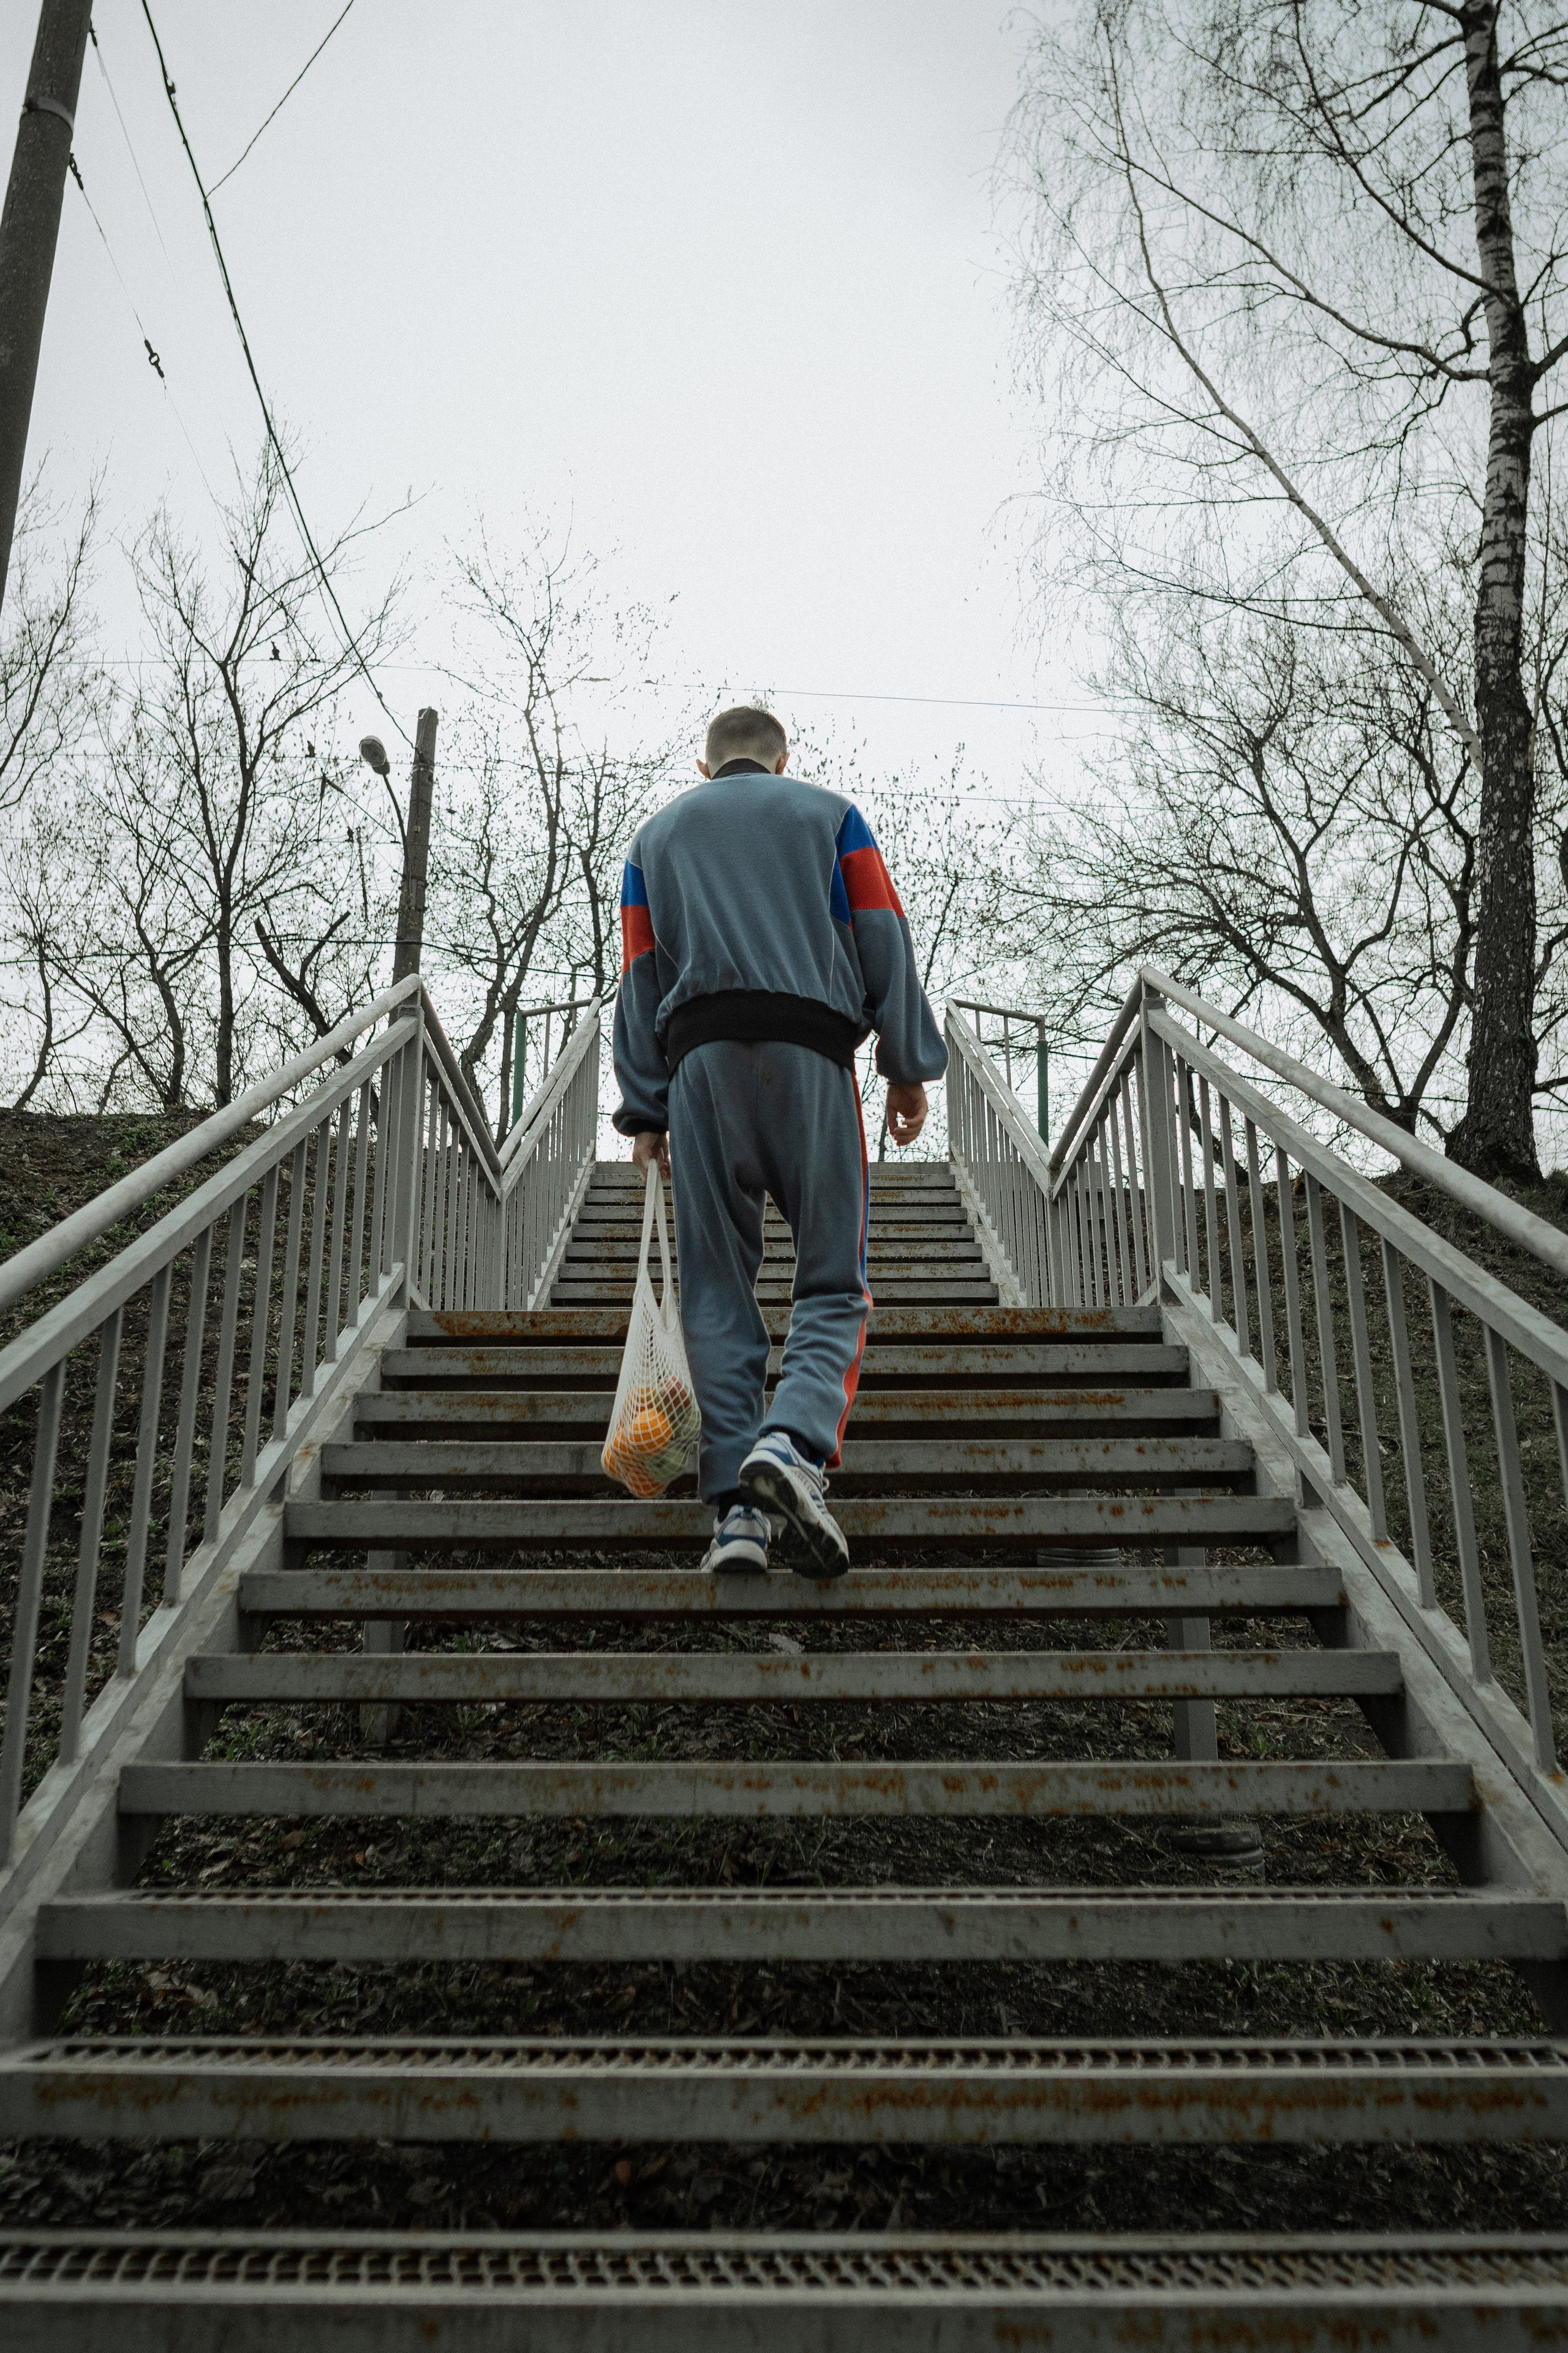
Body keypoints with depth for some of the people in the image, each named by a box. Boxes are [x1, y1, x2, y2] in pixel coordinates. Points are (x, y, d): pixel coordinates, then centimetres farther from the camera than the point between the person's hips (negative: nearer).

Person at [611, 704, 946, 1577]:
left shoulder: (656, 836, 25)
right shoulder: (830, 813, 20)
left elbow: (640, 979, 16)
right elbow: (884, 944, 9)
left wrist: (646, 1110, 13)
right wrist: (910, 1067, 9)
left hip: (700, 1056, 2)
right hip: (812, 1049, -1)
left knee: (717, 1290, 2)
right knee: (834, 1280, 1)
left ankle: (738, 1509, -6)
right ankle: (796, 1439, -26)